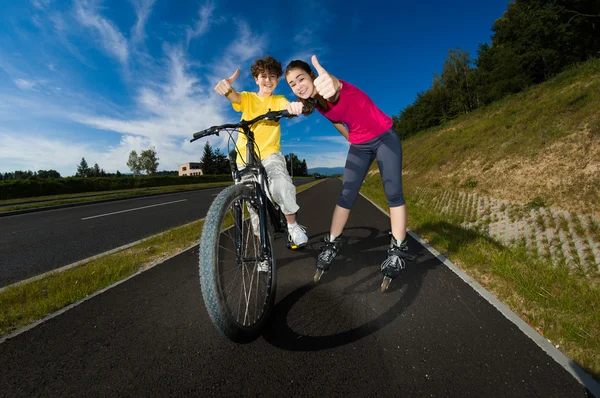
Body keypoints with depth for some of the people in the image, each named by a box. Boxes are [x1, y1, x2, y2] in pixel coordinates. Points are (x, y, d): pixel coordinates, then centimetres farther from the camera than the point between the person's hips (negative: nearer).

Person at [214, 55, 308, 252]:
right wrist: (226, 87, -41)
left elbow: (287, 108, -16)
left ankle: (292, 225, -12)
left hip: (270, 154, -1)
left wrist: (292, 107, -42)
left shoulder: (278, 100, 8)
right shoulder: (247, 97, 7)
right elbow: (234, 97, -16)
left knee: (281, 186, -33)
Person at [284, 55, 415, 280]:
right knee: (346, 195, -1)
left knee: (393, 192, -10)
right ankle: (332, 244, 6)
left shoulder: (335, 90, -22)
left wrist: (330, 83, -72)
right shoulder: (316, 104, -2)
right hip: (359, 145, 5)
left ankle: (398, 250, 0)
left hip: (384, 138, -5)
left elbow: (334, 87, -49)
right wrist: (353, 141, 15)